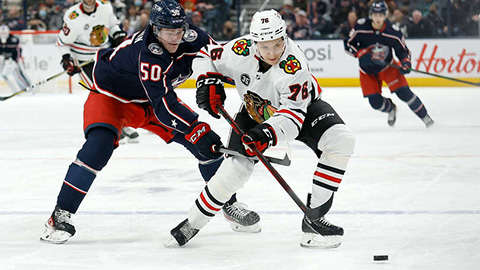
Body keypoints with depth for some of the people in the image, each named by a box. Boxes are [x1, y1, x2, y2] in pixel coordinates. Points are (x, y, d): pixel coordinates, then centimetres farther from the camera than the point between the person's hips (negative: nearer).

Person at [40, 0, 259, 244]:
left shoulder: (191, 38, -20)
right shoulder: (148, 52, -38)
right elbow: (163, 104, -43)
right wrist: (196, 129, -50)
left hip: (152, 98, 7)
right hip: (111, 94, -6)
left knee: (205, 142, -2)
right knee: (99, 144, -31)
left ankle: (229, 205, 16)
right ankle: (61, 214, -24)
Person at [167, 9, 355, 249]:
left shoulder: (294, 66, -37)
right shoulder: (240, 51, -27)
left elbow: (292, 115, -37)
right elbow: (206, 56, -7)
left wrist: (268, 134, -53)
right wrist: (208, 82, -24)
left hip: (302, 106, -2)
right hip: (254, 111, 2)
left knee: (342, 141, -27)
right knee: (235, 168, -12)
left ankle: (314, 216, -22)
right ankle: (192, 223, 9)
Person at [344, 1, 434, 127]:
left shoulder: (393, 31, -20)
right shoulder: (361, 27, -21)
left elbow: (403, 50, -7)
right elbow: (348, 43, -12)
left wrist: (405, 63, -26)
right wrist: (361, 54, -27)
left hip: (387, 66, 0)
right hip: (367, 70, 1)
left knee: (403, 92, -13)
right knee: (375, 102, -5)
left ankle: (424, 116, 5)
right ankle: (391, 108, 30)